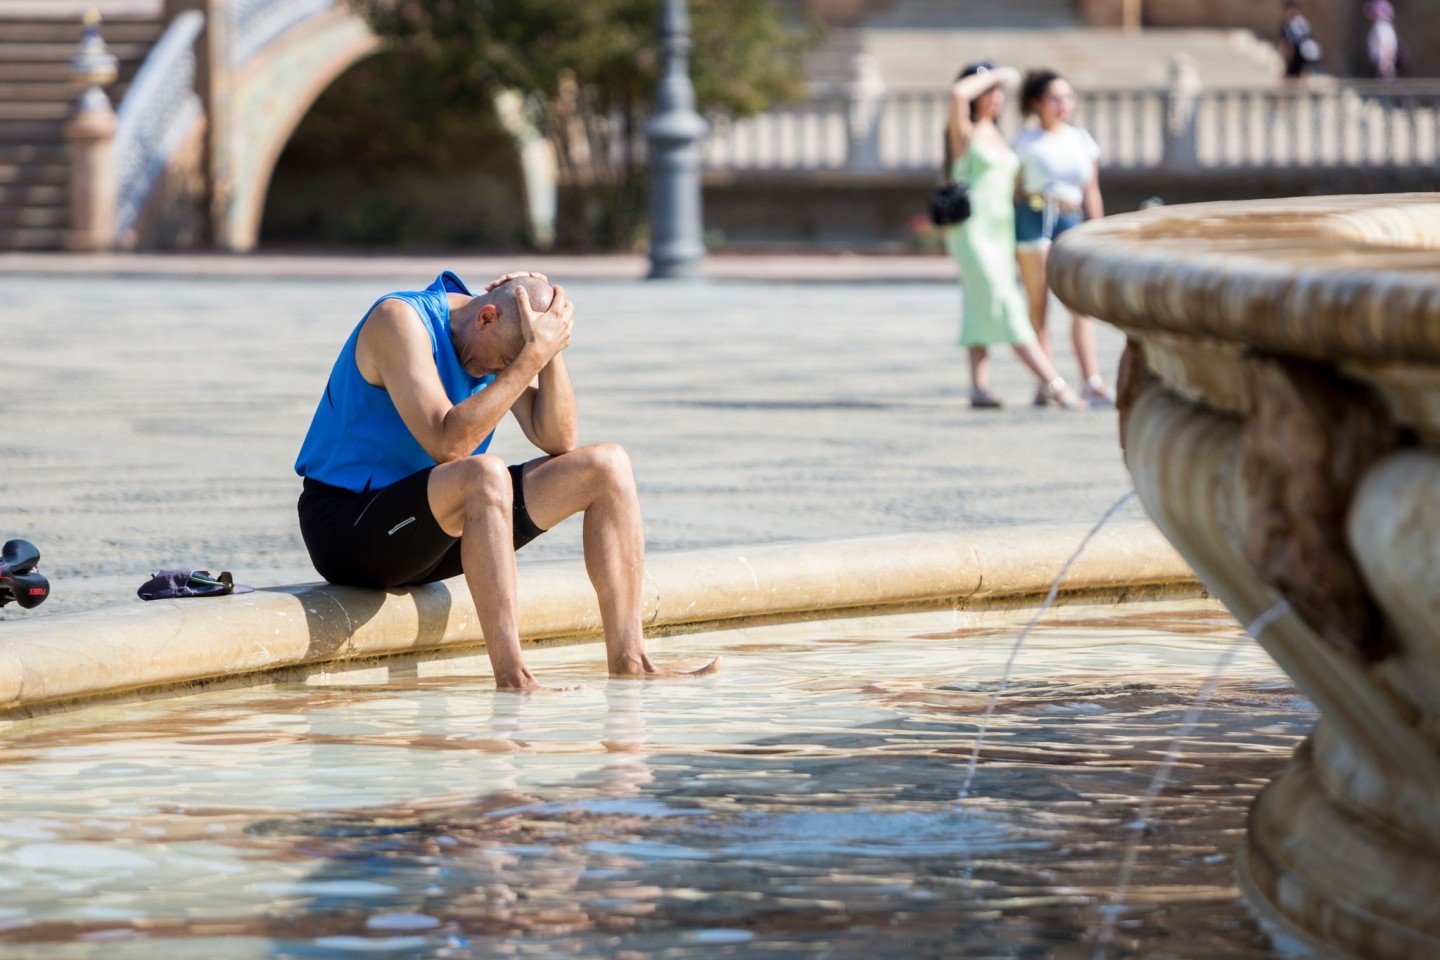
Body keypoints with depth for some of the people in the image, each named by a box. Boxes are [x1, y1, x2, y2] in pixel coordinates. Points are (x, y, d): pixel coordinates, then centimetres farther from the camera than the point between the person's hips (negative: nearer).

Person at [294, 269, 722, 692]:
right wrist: (532, 358, -29)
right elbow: (447, 443, -31)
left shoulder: (501, 341, 4)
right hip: (346, 527, -8)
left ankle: (628, 661, -7)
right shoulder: (400, 319, -20)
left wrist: (552, 350, -14)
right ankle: (511, 678, -41)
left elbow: (556, 439, -1)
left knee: (606, 467, -1)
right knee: (485, 474, -38)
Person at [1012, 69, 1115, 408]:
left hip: (1071, 219, 3)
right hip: (1033, 219, -3)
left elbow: (1092, 193, 15)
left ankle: (1092, 383, -17)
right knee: (1039, 304, -2)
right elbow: (1014, 192, 3)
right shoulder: (1025, 142, 3)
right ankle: (1045, 384, 1)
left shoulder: (1082, 140, 14)